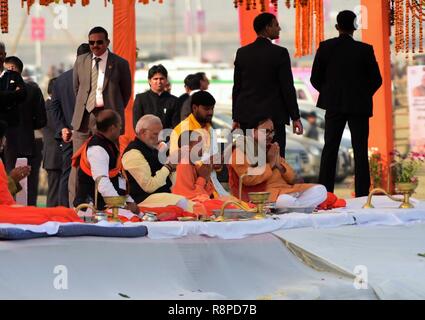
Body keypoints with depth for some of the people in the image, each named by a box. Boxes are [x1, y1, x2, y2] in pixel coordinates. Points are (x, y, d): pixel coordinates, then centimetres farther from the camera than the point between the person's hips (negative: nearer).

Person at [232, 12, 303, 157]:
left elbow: (237, 87, 8)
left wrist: (236, 118, 14)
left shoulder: (242, 53, 4)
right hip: (273, 116, -5)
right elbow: (287, 87, -9)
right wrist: (295, 117, -3)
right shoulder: (280, 53, -9)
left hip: (247, 117, 5)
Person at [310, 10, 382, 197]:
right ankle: (362, 195, -3)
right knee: (360, 151, 3)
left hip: (334, 105, 1)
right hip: (359, 106, -1)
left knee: (330, 149, 9)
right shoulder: (365, 50, -9)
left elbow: (315, 78, -1)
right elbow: (376, 80, -4)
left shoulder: (326, 47, -6)